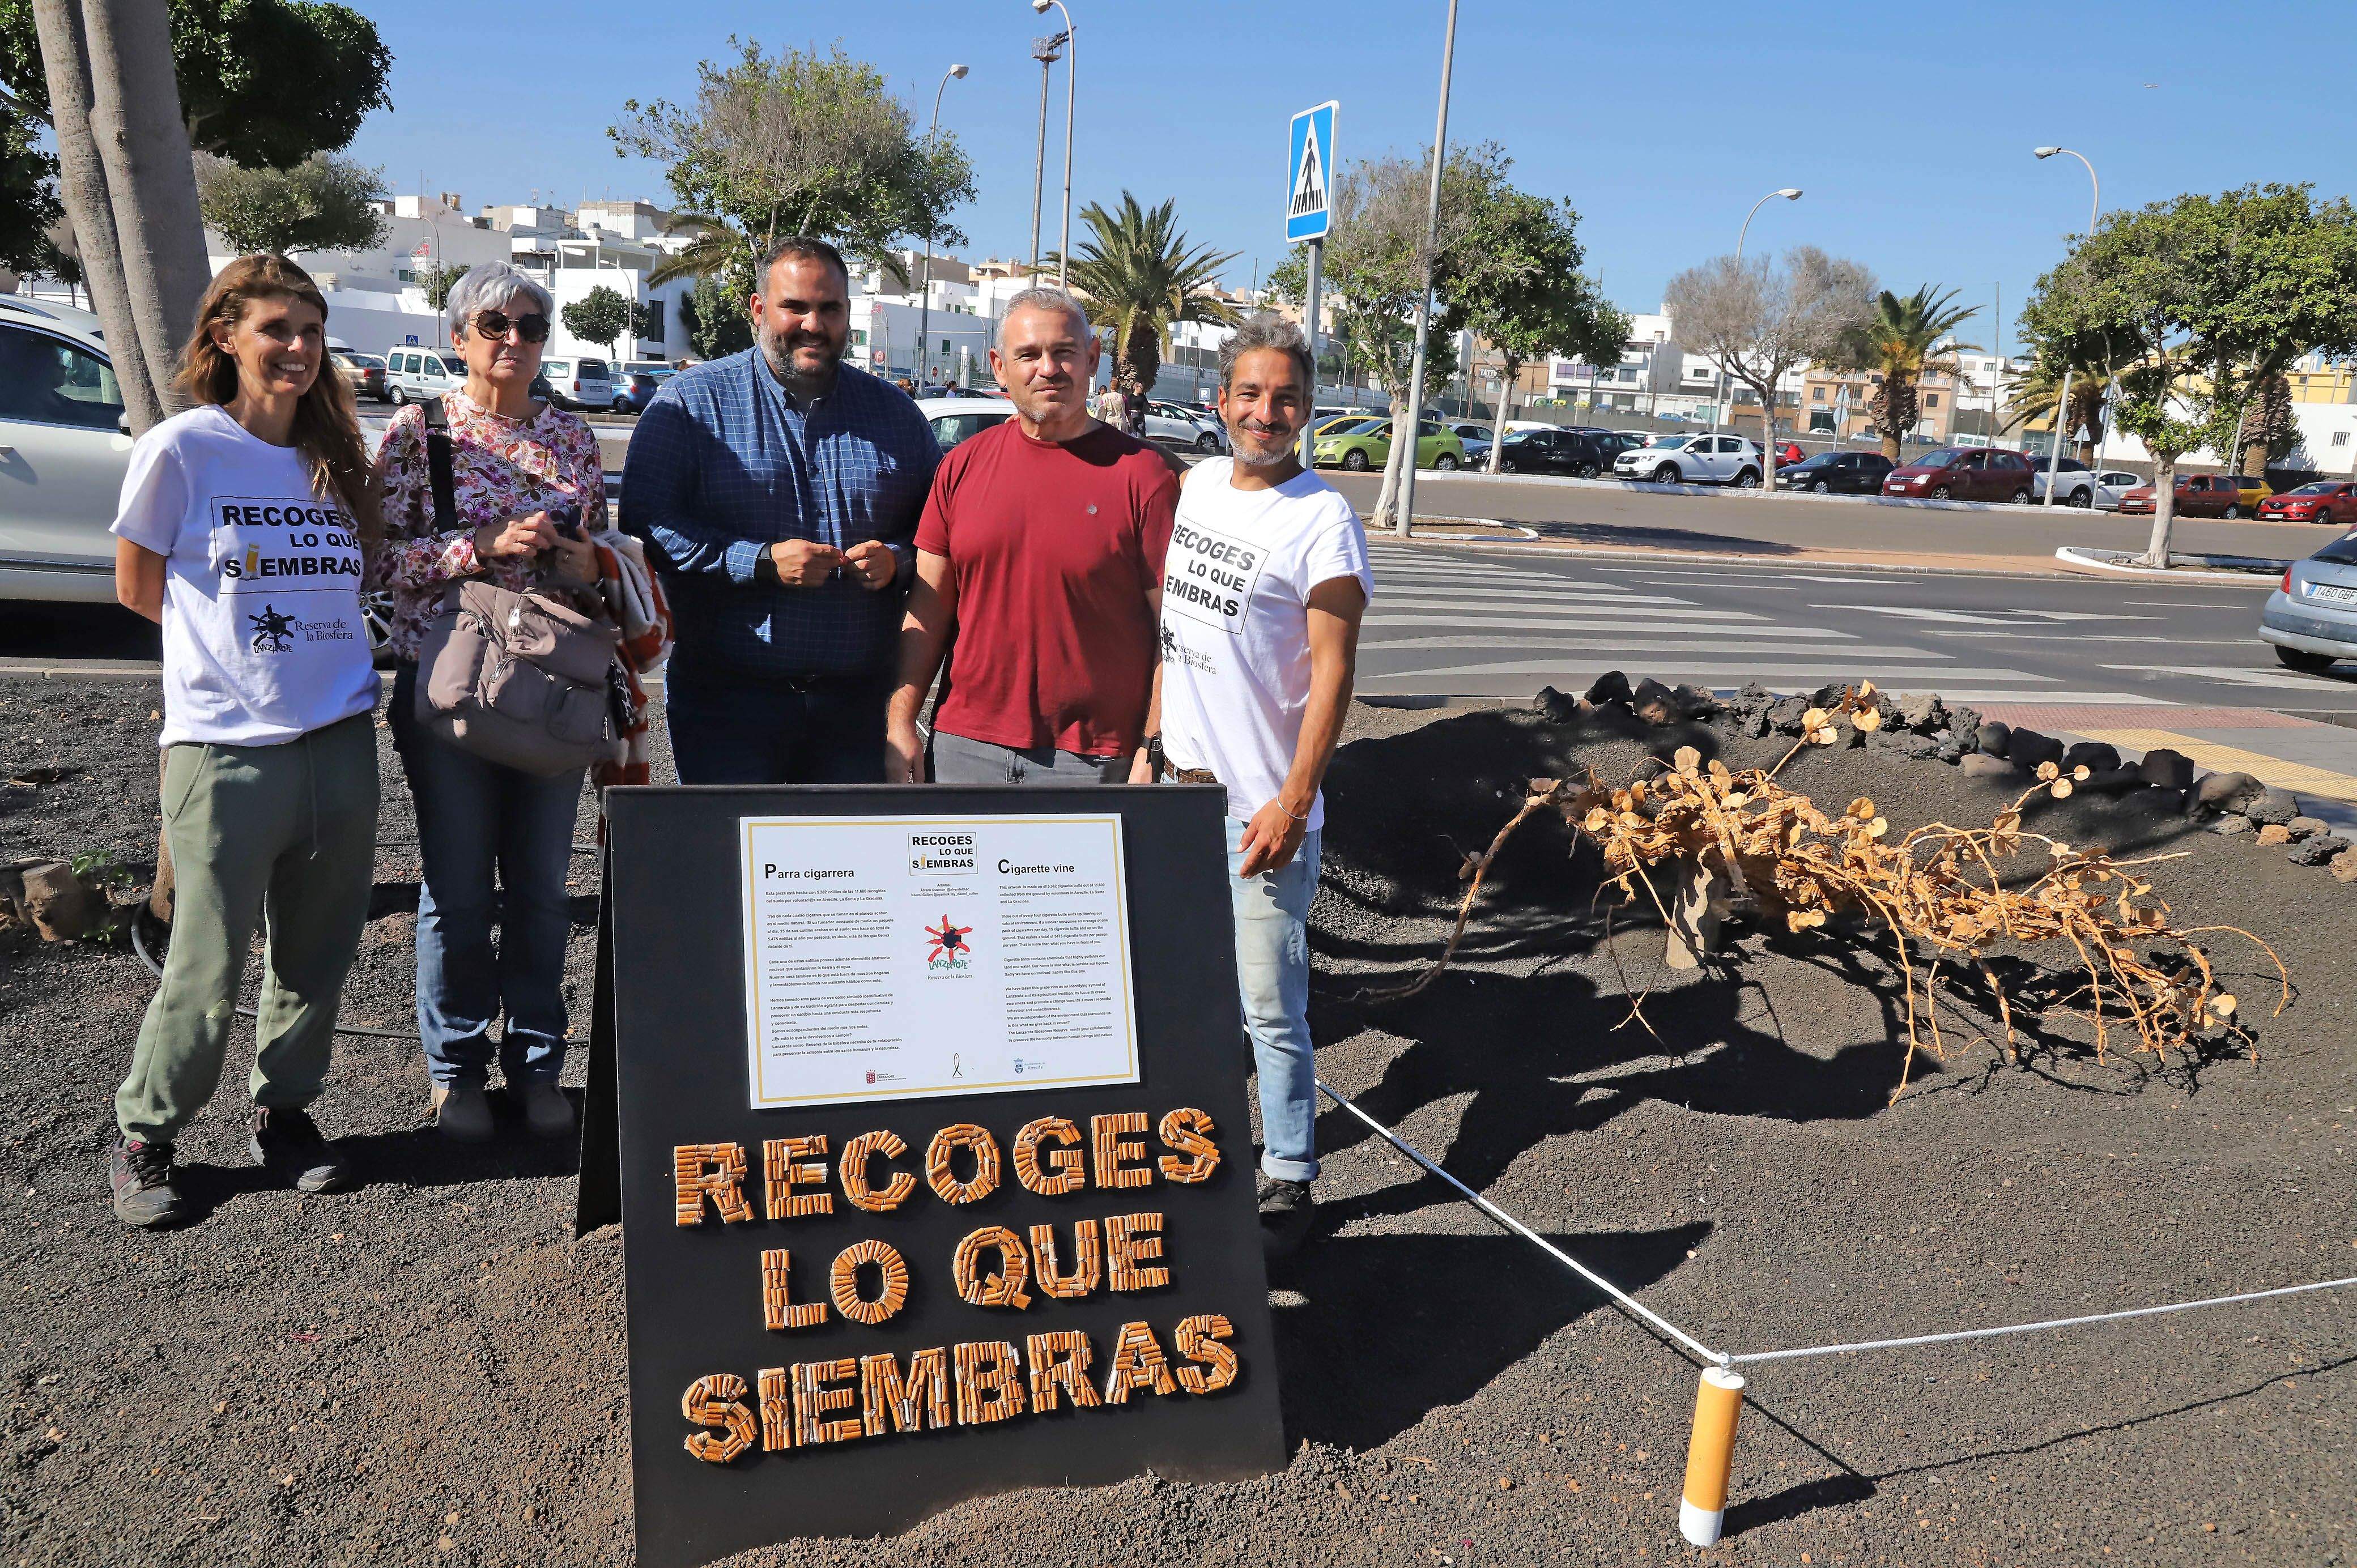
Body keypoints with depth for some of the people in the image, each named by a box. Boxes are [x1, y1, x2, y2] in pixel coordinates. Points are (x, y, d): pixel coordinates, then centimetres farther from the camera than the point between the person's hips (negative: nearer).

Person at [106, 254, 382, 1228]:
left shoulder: (335, 454, 10)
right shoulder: (183, 448, -4)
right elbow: (138, 588, 4)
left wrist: (286, 631, 7)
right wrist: (234, 637, 7)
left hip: (339, 737, 4)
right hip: (223, 747, -4)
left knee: (316, 957, 10)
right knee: (208, 971, 1)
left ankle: (284, 1116, 28)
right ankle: (142, 1140, 20)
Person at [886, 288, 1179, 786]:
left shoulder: (1143, 473, -5)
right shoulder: (962, 465, 7)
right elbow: (927, 610, 9)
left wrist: (1155, 750, -11)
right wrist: (900, 725, 3)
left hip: (1090, 762, -3)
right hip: (965, 748, 3)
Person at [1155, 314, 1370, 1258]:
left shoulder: (1322, 521, -11)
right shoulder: (1199, 483, 9)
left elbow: (1332, 675, -14)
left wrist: (1293, 801, -18)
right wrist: (1156, 736, 17)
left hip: (1261, 806, -6)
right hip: (1180, 782, 7)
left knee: (1270, 1007, -1)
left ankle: (1290, 1178, 12)